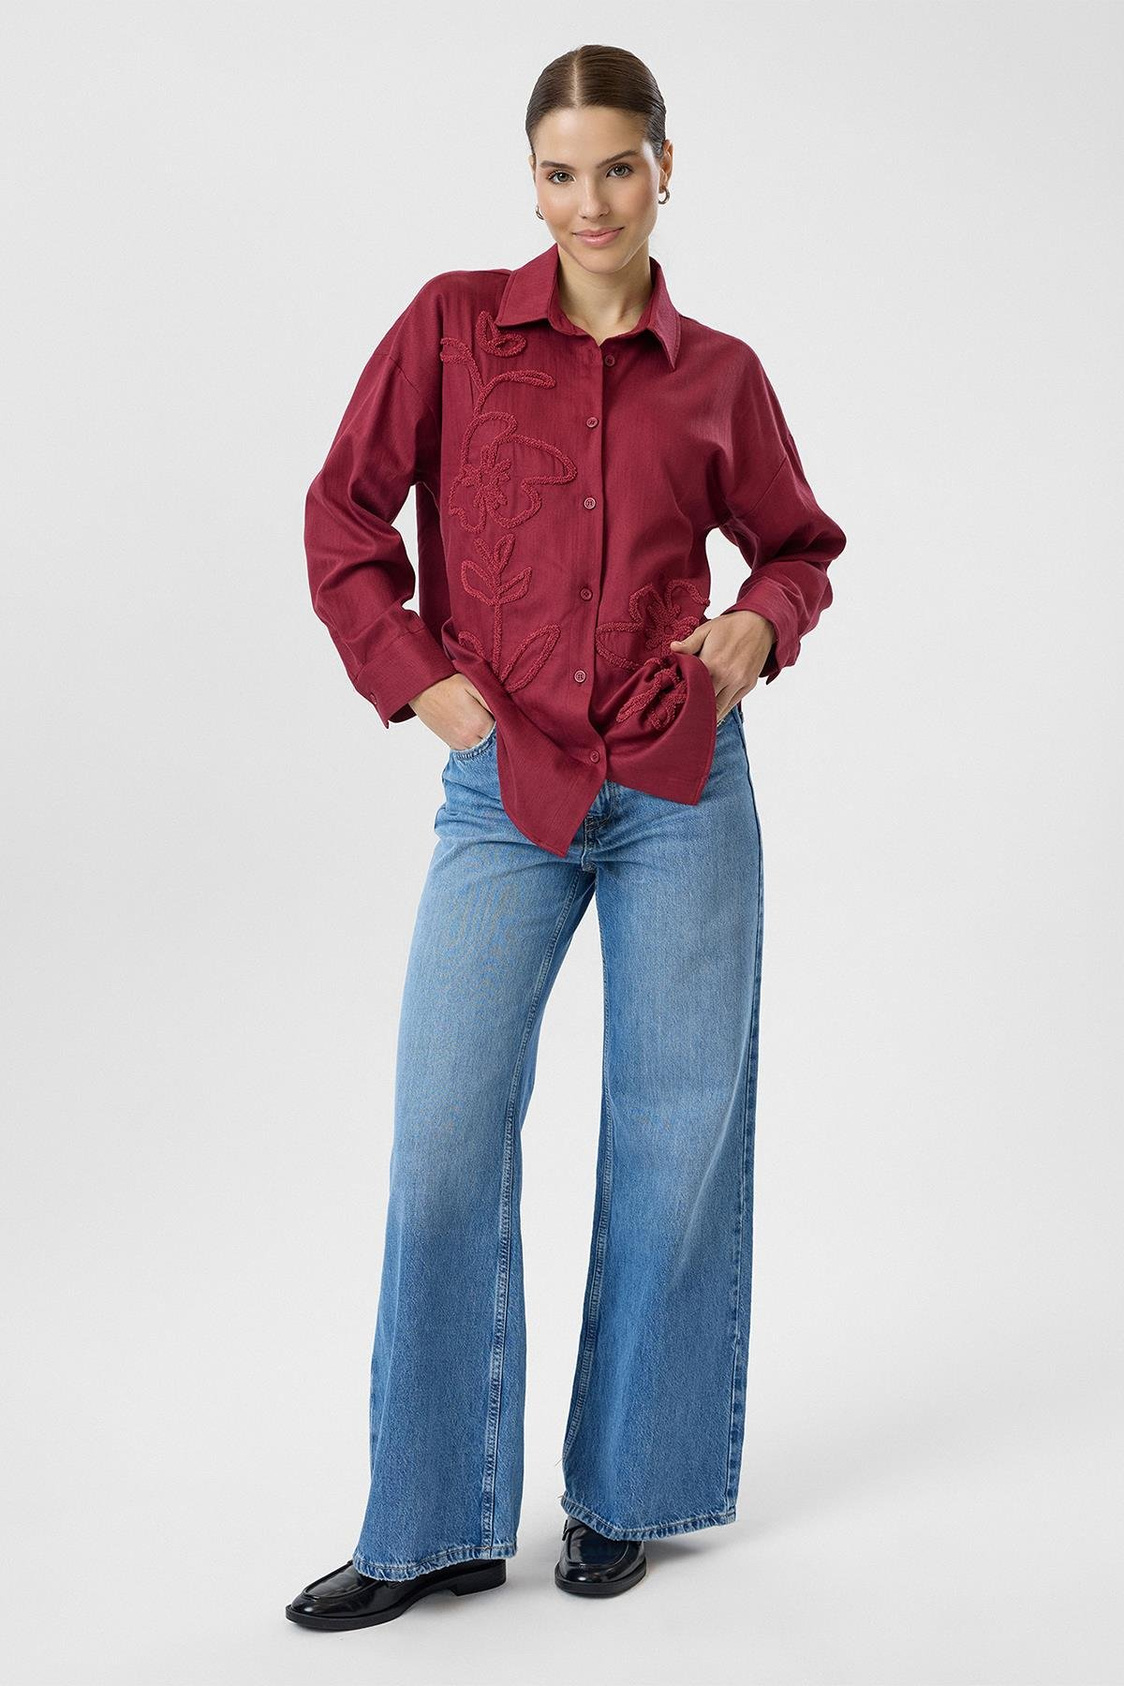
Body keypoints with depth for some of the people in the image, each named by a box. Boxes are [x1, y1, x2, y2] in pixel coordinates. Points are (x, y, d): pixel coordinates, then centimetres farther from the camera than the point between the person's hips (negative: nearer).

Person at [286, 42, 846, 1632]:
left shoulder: (718, 373, 6)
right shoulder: (454, 323, 3)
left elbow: (798, 545, 19)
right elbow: (346, 511, 5)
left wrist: (761, 625, -1)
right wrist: (414, 674, -4)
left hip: (683, 787, 1)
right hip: (507, 794, -1)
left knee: (674, 1139, 6)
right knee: (444, 1142, -3)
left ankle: (624, 1494, 24)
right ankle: (437, 1526, 12)